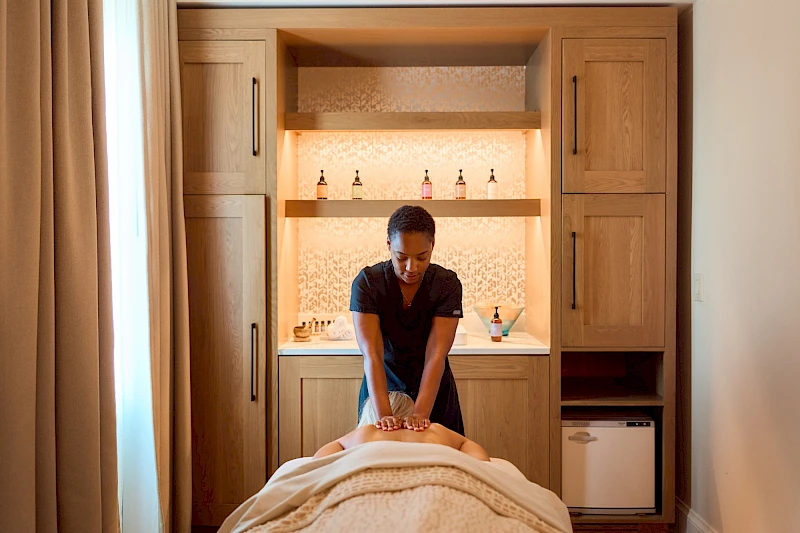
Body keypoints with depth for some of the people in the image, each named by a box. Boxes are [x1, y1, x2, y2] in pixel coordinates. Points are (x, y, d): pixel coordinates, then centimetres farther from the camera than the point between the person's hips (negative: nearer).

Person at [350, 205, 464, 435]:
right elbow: (372, 354, -28)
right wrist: (383, 414, -39)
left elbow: (436, 355, -26)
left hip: (432, 390, 1)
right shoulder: (367, 283, -20)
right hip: (381, 388, 0)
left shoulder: (448, 284, -18)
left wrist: (420, 413, -37)